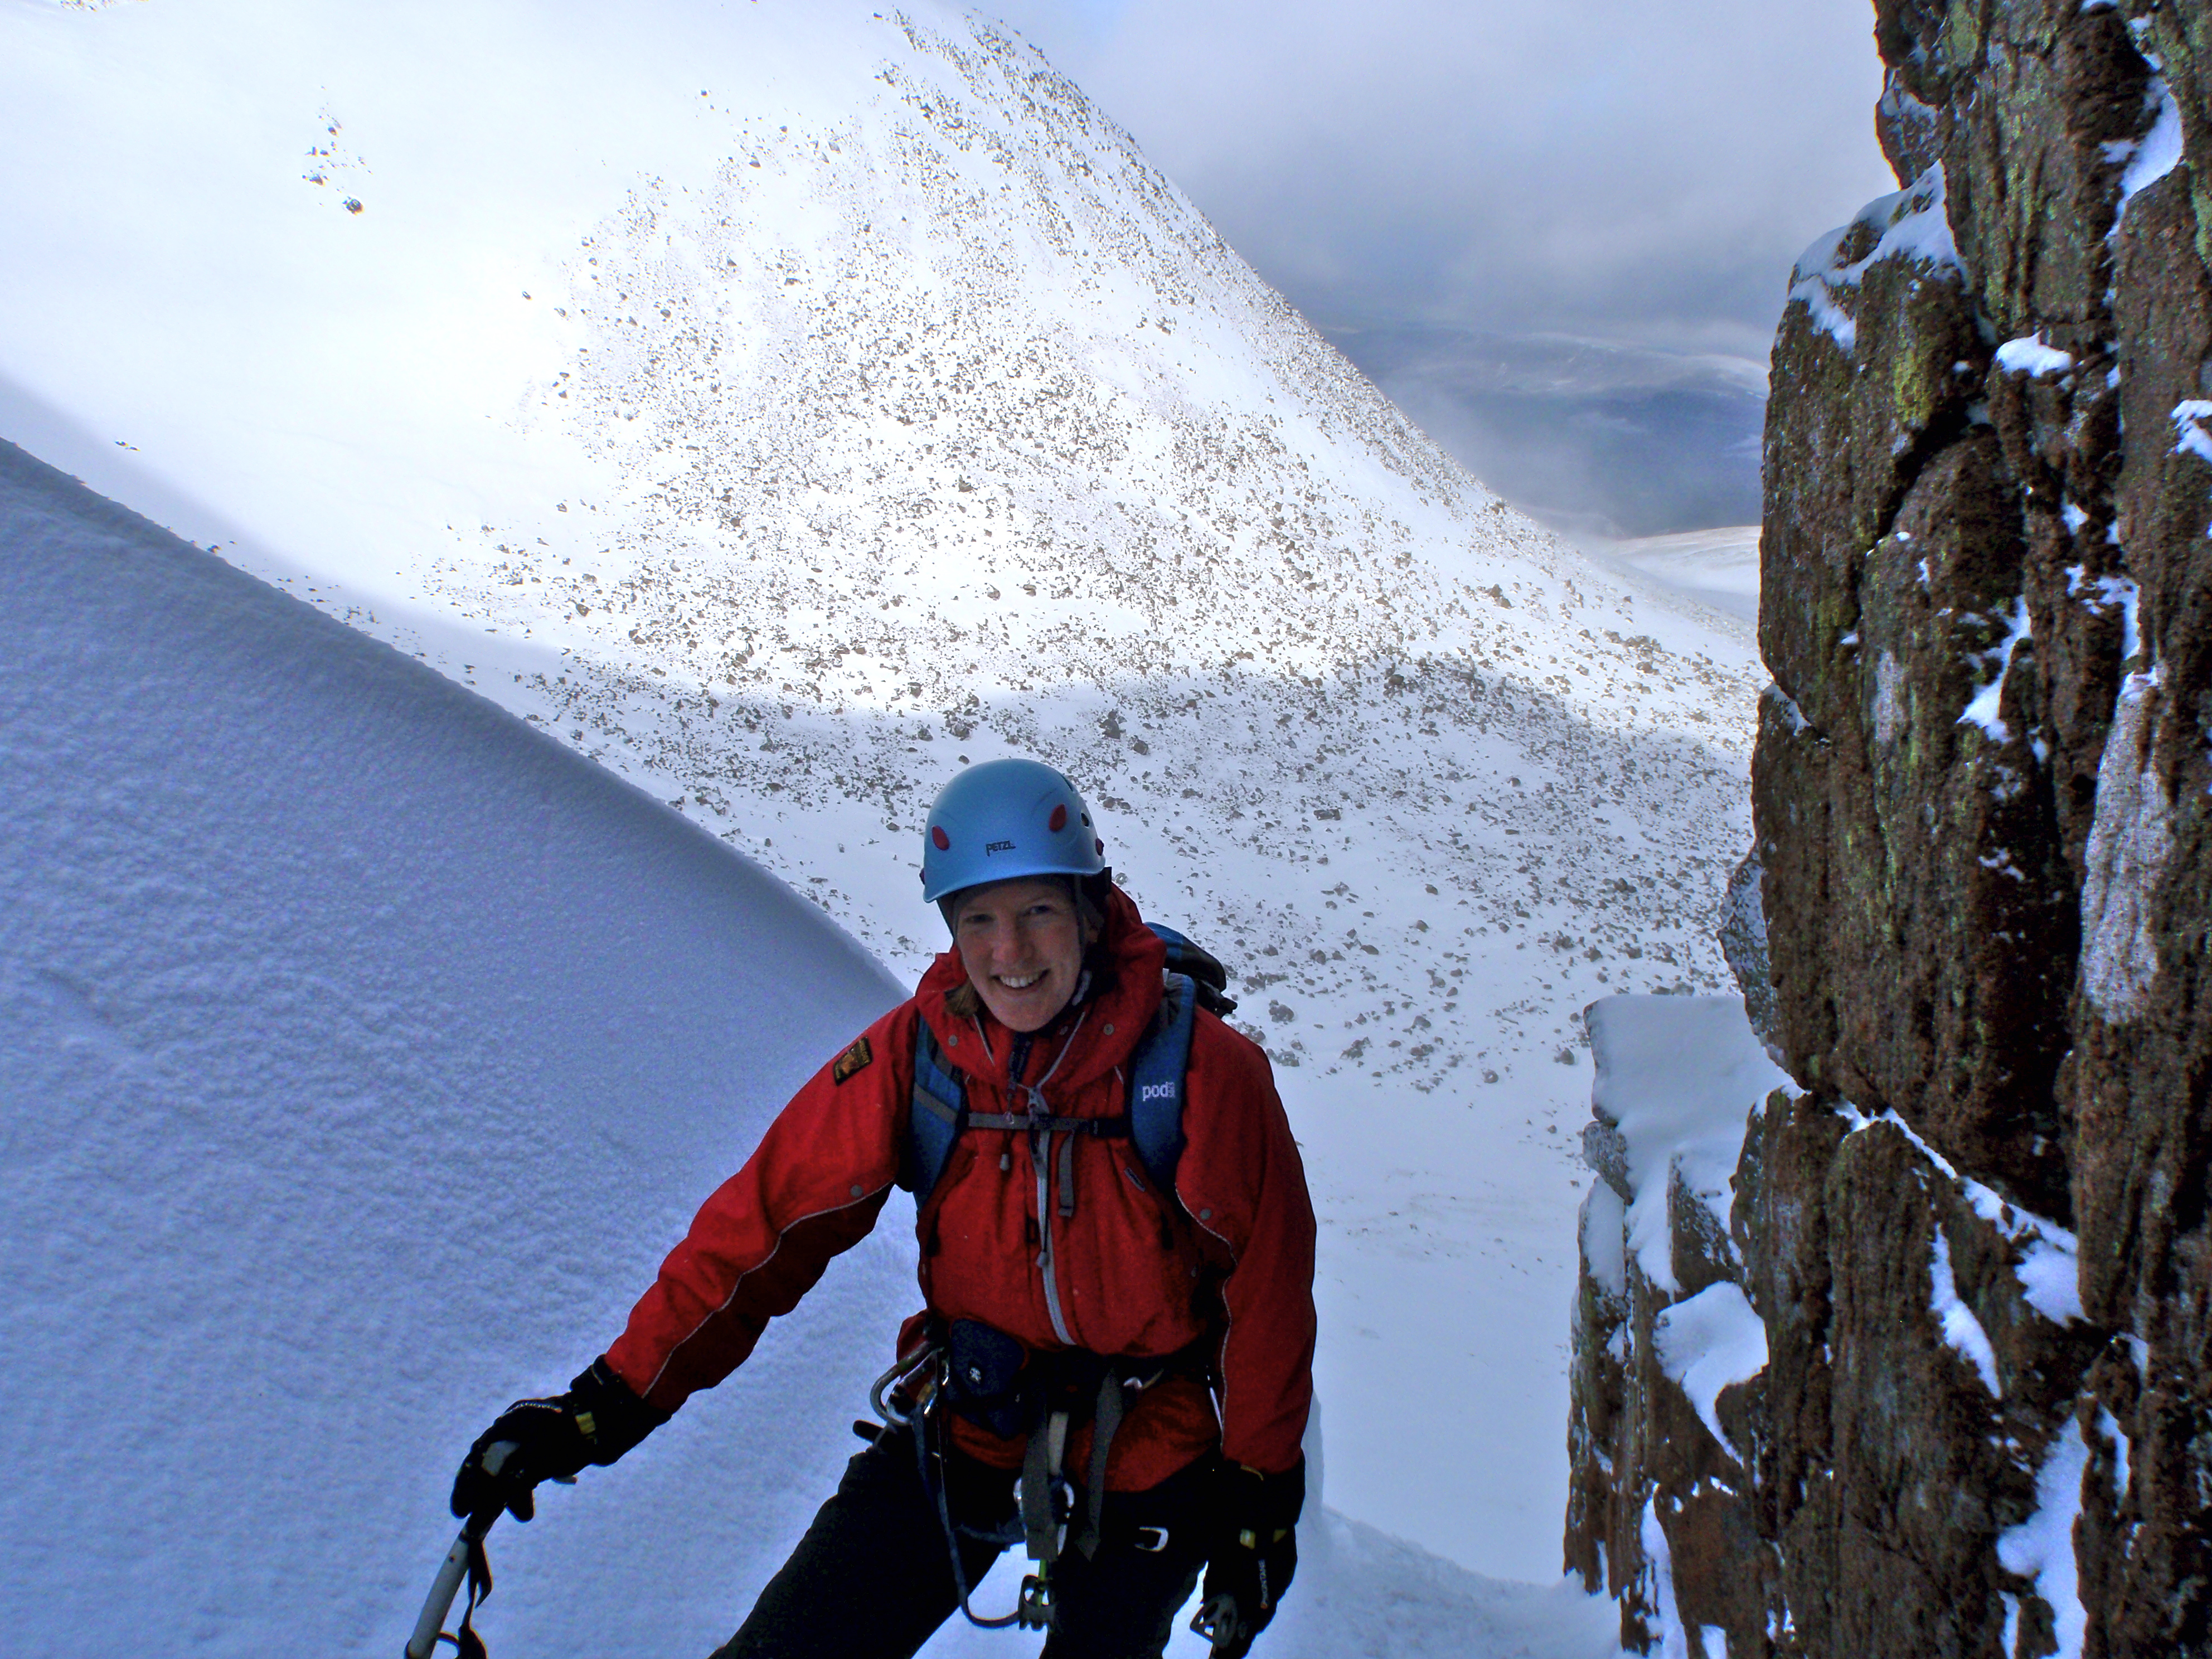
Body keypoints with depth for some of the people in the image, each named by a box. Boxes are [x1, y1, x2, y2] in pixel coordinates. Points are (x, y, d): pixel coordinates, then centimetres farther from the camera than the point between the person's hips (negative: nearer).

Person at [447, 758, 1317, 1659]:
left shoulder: (1204, 1071, -21)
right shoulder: (911, 1053, -15)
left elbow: (1268, 1289, -10)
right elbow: (772, 1218, -10)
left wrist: (1259, 1496, -1)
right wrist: (611, 1399, -15)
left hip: (1147, 1458, -1)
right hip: (963, 1426, 2)